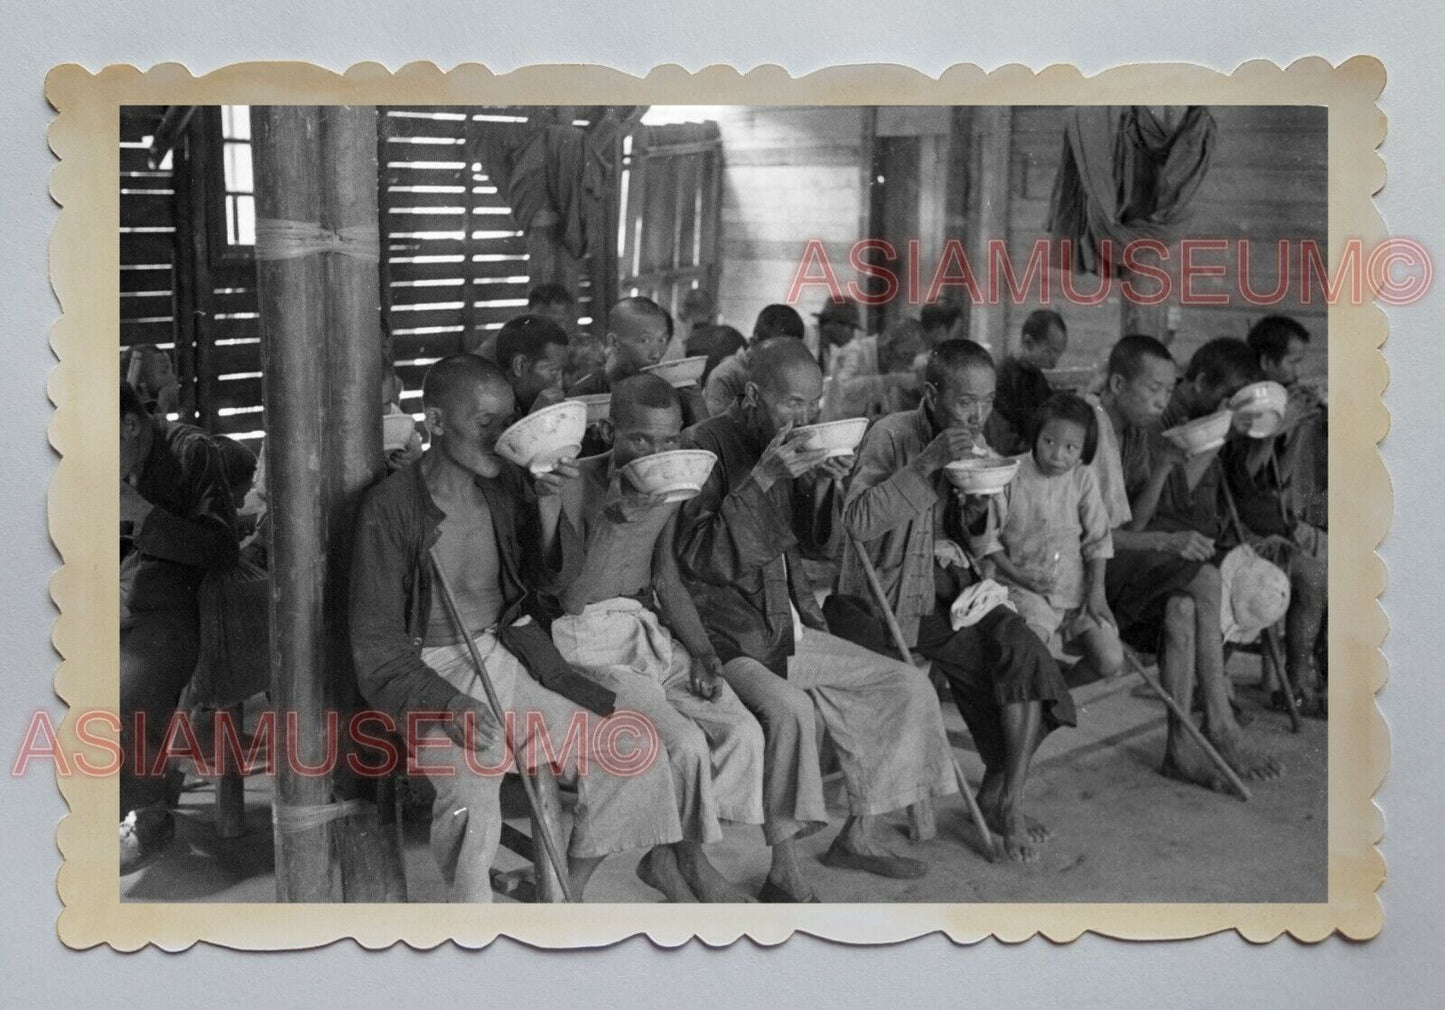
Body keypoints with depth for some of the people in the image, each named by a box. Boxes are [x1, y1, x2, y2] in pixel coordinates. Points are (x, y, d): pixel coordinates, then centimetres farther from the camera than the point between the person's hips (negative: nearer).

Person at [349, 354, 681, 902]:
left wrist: (547, 503, -12)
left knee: (635, 757, -9)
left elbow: (555, 576, 6)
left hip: (509, 656, 6)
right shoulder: (391, 506, -11)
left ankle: (567, 897, 9)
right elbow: (376, 641, -10)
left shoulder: (506, 483, 4)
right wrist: (448, 704, -25)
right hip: (432, 679, -5)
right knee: (471, 802, -33)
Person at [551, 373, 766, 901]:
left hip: (650, 630, 7)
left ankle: (668, 856, 4)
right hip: (588, 639, -6)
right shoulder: (575, 486, -16)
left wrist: (702, 652, -1)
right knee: (686, 743, -23)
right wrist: (614, 517, -28)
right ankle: (686, 857, 6)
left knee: (744, 731, -12)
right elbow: (570, 600, -20)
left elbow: (666, 578, 12)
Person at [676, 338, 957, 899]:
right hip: (725, 637, -8)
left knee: (908, 687, 1)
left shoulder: (795, 443, 9)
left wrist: (829, 483, -6)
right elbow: (700, 557, -20)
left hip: (790, 625, 8)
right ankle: (784, 871, -22)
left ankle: (858, 836, 12)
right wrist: (760, 480, -28)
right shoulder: (709, 444, -13)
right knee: (788, 706, -35)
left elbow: (818, 539, 15)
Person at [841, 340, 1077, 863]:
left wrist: (979, 505, -9)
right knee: (1016, 660, -20)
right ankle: (1003, 793, 2)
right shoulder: (892, 436, -12)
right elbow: (858, 520, -26)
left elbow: (974, 546, 14)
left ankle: (1004, 794, -7)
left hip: (951, 586, 6)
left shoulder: (973, 444, 10)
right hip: (893, 597, -6)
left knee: (1022, 648, -19)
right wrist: (927, 463, -31)